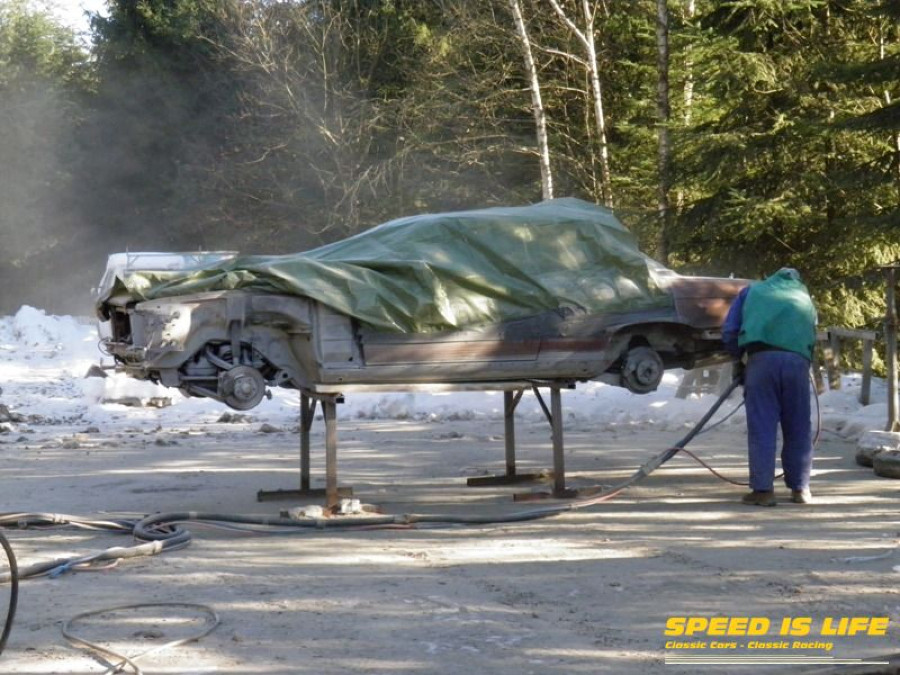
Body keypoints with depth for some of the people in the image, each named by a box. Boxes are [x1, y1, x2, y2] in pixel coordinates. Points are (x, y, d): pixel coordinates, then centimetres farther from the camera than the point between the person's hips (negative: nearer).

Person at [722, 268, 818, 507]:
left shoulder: (751, 291, 25)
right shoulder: (805, 298, 32)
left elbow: (729, 332, 16)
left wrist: (739, 361, 28)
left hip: (761, 356, -2)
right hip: (798, 359, 2)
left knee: (762, 426, 0)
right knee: (798, 427, 11)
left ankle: (763, 489, -3)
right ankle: (800, 489, 16)